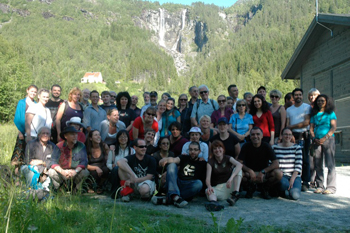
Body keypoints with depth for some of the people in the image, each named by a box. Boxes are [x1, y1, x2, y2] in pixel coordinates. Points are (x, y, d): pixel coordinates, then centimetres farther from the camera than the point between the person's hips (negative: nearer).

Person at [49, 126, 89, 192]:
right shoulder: (59, 146, -10)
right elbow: (53, 162, -19)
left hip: (75, 173, 1)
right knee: (51, 172, -28)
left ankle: (76, 191, 0)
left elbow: (84, 161, -14)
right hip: (62, 171, 0)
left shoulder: (81, 146, -7)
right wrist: (63, 172, -37)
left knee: (85, 172, -28)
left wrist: (76, 171, -33)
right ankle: (57, 191, 1)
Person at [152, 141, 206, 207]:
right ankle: (175, 196, -41)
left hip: (188, 189, -1)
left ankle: (167, 199, -38)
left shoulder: (202, 163, 15)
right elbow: (175, 160, -7)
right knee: (172, 165, -17)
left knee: (199, 183, -32)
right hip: (177, 184, 1)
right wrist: (166, 159, -28)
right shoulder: (184, 158, 18)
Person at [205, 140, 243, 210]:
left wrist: (231, 178, -38)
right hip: (217, 188, -1)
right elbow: (208, 178, -12)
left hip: (229, 187, 1)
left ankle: (235, 193, -29)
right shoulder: (211, 162, 2)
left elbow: (239, 164, -21)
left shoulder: (228, 158, 3)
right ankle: (213, 202, -66)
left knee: (237, 169, -16)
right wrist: (209, 186, -37)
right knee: (208, 191, -33)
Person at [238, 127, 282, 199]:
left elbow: (276, 163, -14)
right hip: (249, 172, 0)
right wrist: (250, 171, -29)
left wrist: (263, 172, -25)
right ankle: (250, 187, 2)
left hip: (264, 173, 0)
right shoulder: (246, 146, -7)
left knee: (279, 173, -29)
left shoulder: (266, 146, -6)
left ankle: (265, 188, 3)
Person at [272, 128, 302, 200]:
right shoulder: (274, 147, 6)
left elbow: (298, 166, -1)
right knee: (283, 182, -38)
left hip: (295, 176, 1)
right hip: (281, 176, -1)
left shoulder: (297, 147, 8)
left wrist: (292, 179, -13)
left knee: (295, 195, -27)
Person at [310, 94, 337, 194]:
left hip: (328, 139, -3)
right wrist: (314, 138, -5)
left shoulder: (331, 113, 8)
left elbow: (334, 127, -2)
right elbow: (311, 128, 12)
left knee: (330, 164, -8)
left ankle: (331, 187, -7)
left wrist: (325, 138, -13)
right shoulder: (314, 114, 16)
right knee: (318, 164, 3)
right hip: (316, 141, 4)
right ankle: (320, 186, 9)